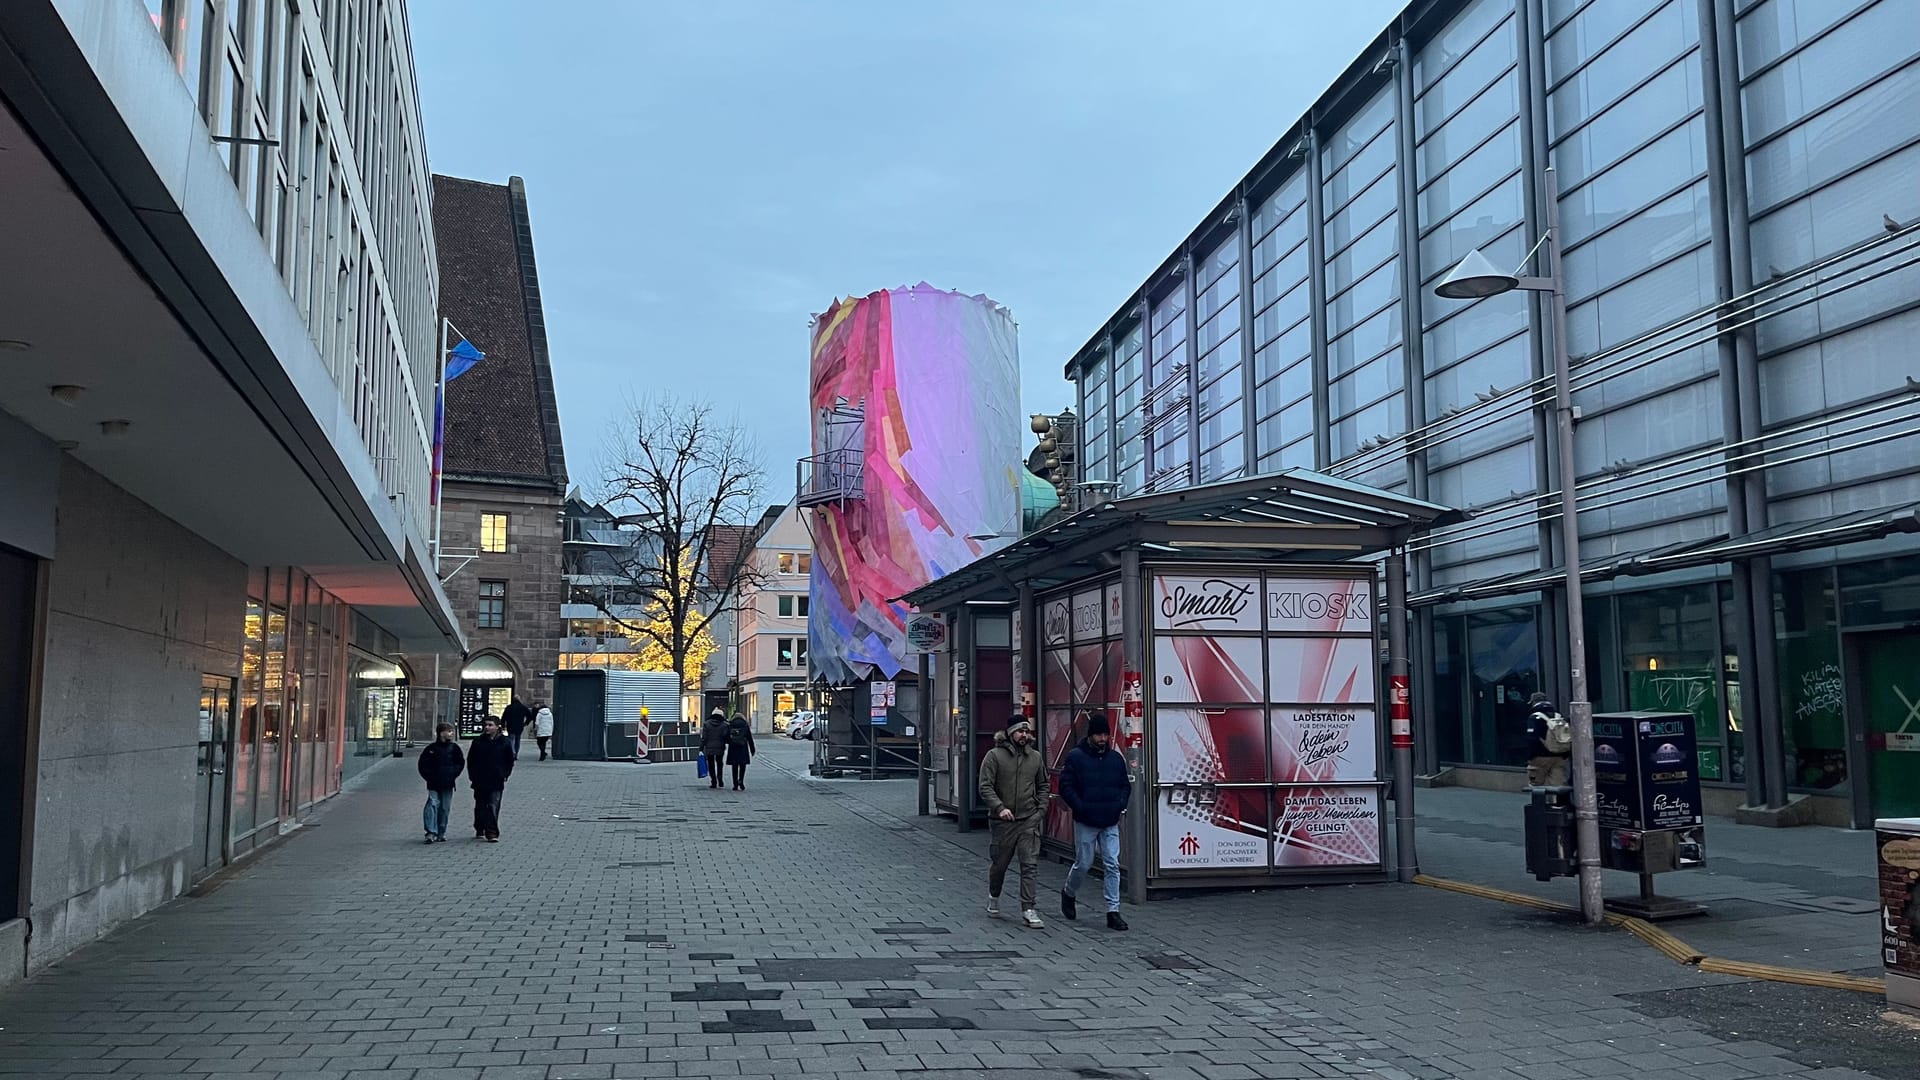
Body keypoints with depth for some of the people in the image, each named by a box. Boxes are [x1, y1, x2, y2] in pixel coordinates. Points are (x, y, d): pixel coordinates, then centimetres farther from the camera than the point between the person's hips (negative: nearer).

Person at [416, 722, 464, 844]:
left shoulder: (454, 747, 5)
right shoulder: (432, 748, -1)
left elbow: (461, 762, 11)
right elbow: (423, 764, 4)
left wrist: (453, 774, 0)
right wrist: (429, 777, -4)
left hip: (447, 784, 2)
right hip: (434, 784, -2)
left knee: (445, 808, 6)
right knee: (433, 804, -14)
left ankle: (441, 833, 15)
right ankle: (431, 832, -15)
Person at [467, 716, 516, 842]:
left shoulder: (505, 742, 1)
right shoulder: (478, 742, 4)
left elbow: (510, 761, 9)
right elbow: (470, 760, 10)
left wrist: (505, 775, 2)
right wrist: (473, 776, 4)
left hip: (497, 782, -2)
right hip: (480, 781, 2)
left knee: (493, 807, -9)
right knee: (480, 807, 12)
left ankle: (492, 833, -10)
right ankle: (480, 830, 26)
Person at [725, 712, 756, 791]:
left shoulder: (730, 725, 4)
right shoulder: (745, 725, 4)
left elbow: (726, 738, 0)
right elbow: (750, 739, 3)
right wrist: (752, 751, 8)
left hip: (733, 749, 1)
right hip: (743, 749, -1)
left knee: (735, 767, 7)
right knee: (742, 766, 8)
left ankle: (735, 785, 6)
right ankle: (741, 780, -12)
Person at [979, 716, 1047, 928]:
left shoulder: (1035, 757, 8)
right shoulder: (994, 756, -5)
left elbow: (1042, 786, 18)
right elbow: (985, 787, -9)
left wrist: (1041, 809, 5)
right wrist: (999, 807, -21)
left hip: (1029, 820, 2)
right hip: (1003, 820, -2)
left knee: (1030, 865, -5)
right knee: (1000, 863, 11)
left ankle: (1028, 909, -3)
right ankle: (993, 897, 38)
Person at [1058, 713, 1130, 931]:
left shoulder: (1116, 758, 7)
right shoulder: (1076, 757, -6)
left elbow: (1125, 786, 16)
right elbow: (1066, 786, -7)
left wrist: (1120, 804, -2)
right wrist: (1081, 808, -16)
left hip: (1110, 823, 3)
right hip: (1085, 823, -3)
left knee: (1112, 865, -2)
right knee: (1083, 864, 6)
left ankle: (1113, 912, 2)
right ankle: (1069, 894, 34)